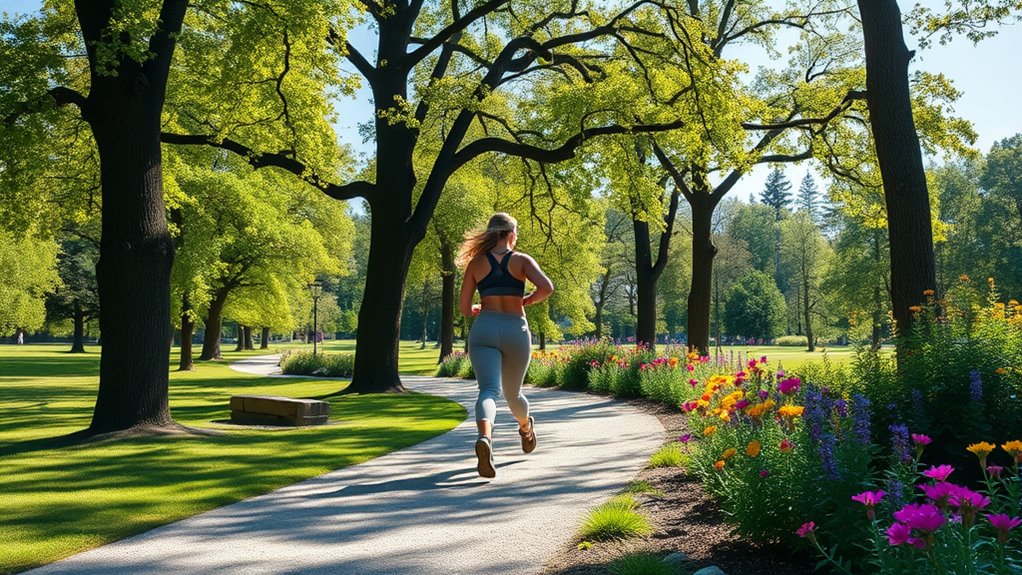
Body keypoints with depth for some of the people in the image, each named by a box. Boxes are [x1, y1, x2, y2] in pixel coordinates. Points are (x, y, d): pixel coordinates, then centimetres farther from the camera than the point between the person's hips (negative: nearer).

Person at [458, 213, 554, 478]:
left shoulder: (477, 262, 7)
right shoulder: (522, 260, 3)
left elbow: (464, 307, 6)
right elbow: (547, 288, -13)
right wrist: (527, 301, 6)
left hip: (484, 329, 0)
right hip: (516, 330, 0)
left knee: (489, 390, -15)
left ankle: (484, 437, -42)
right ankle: (526, 428, 50)